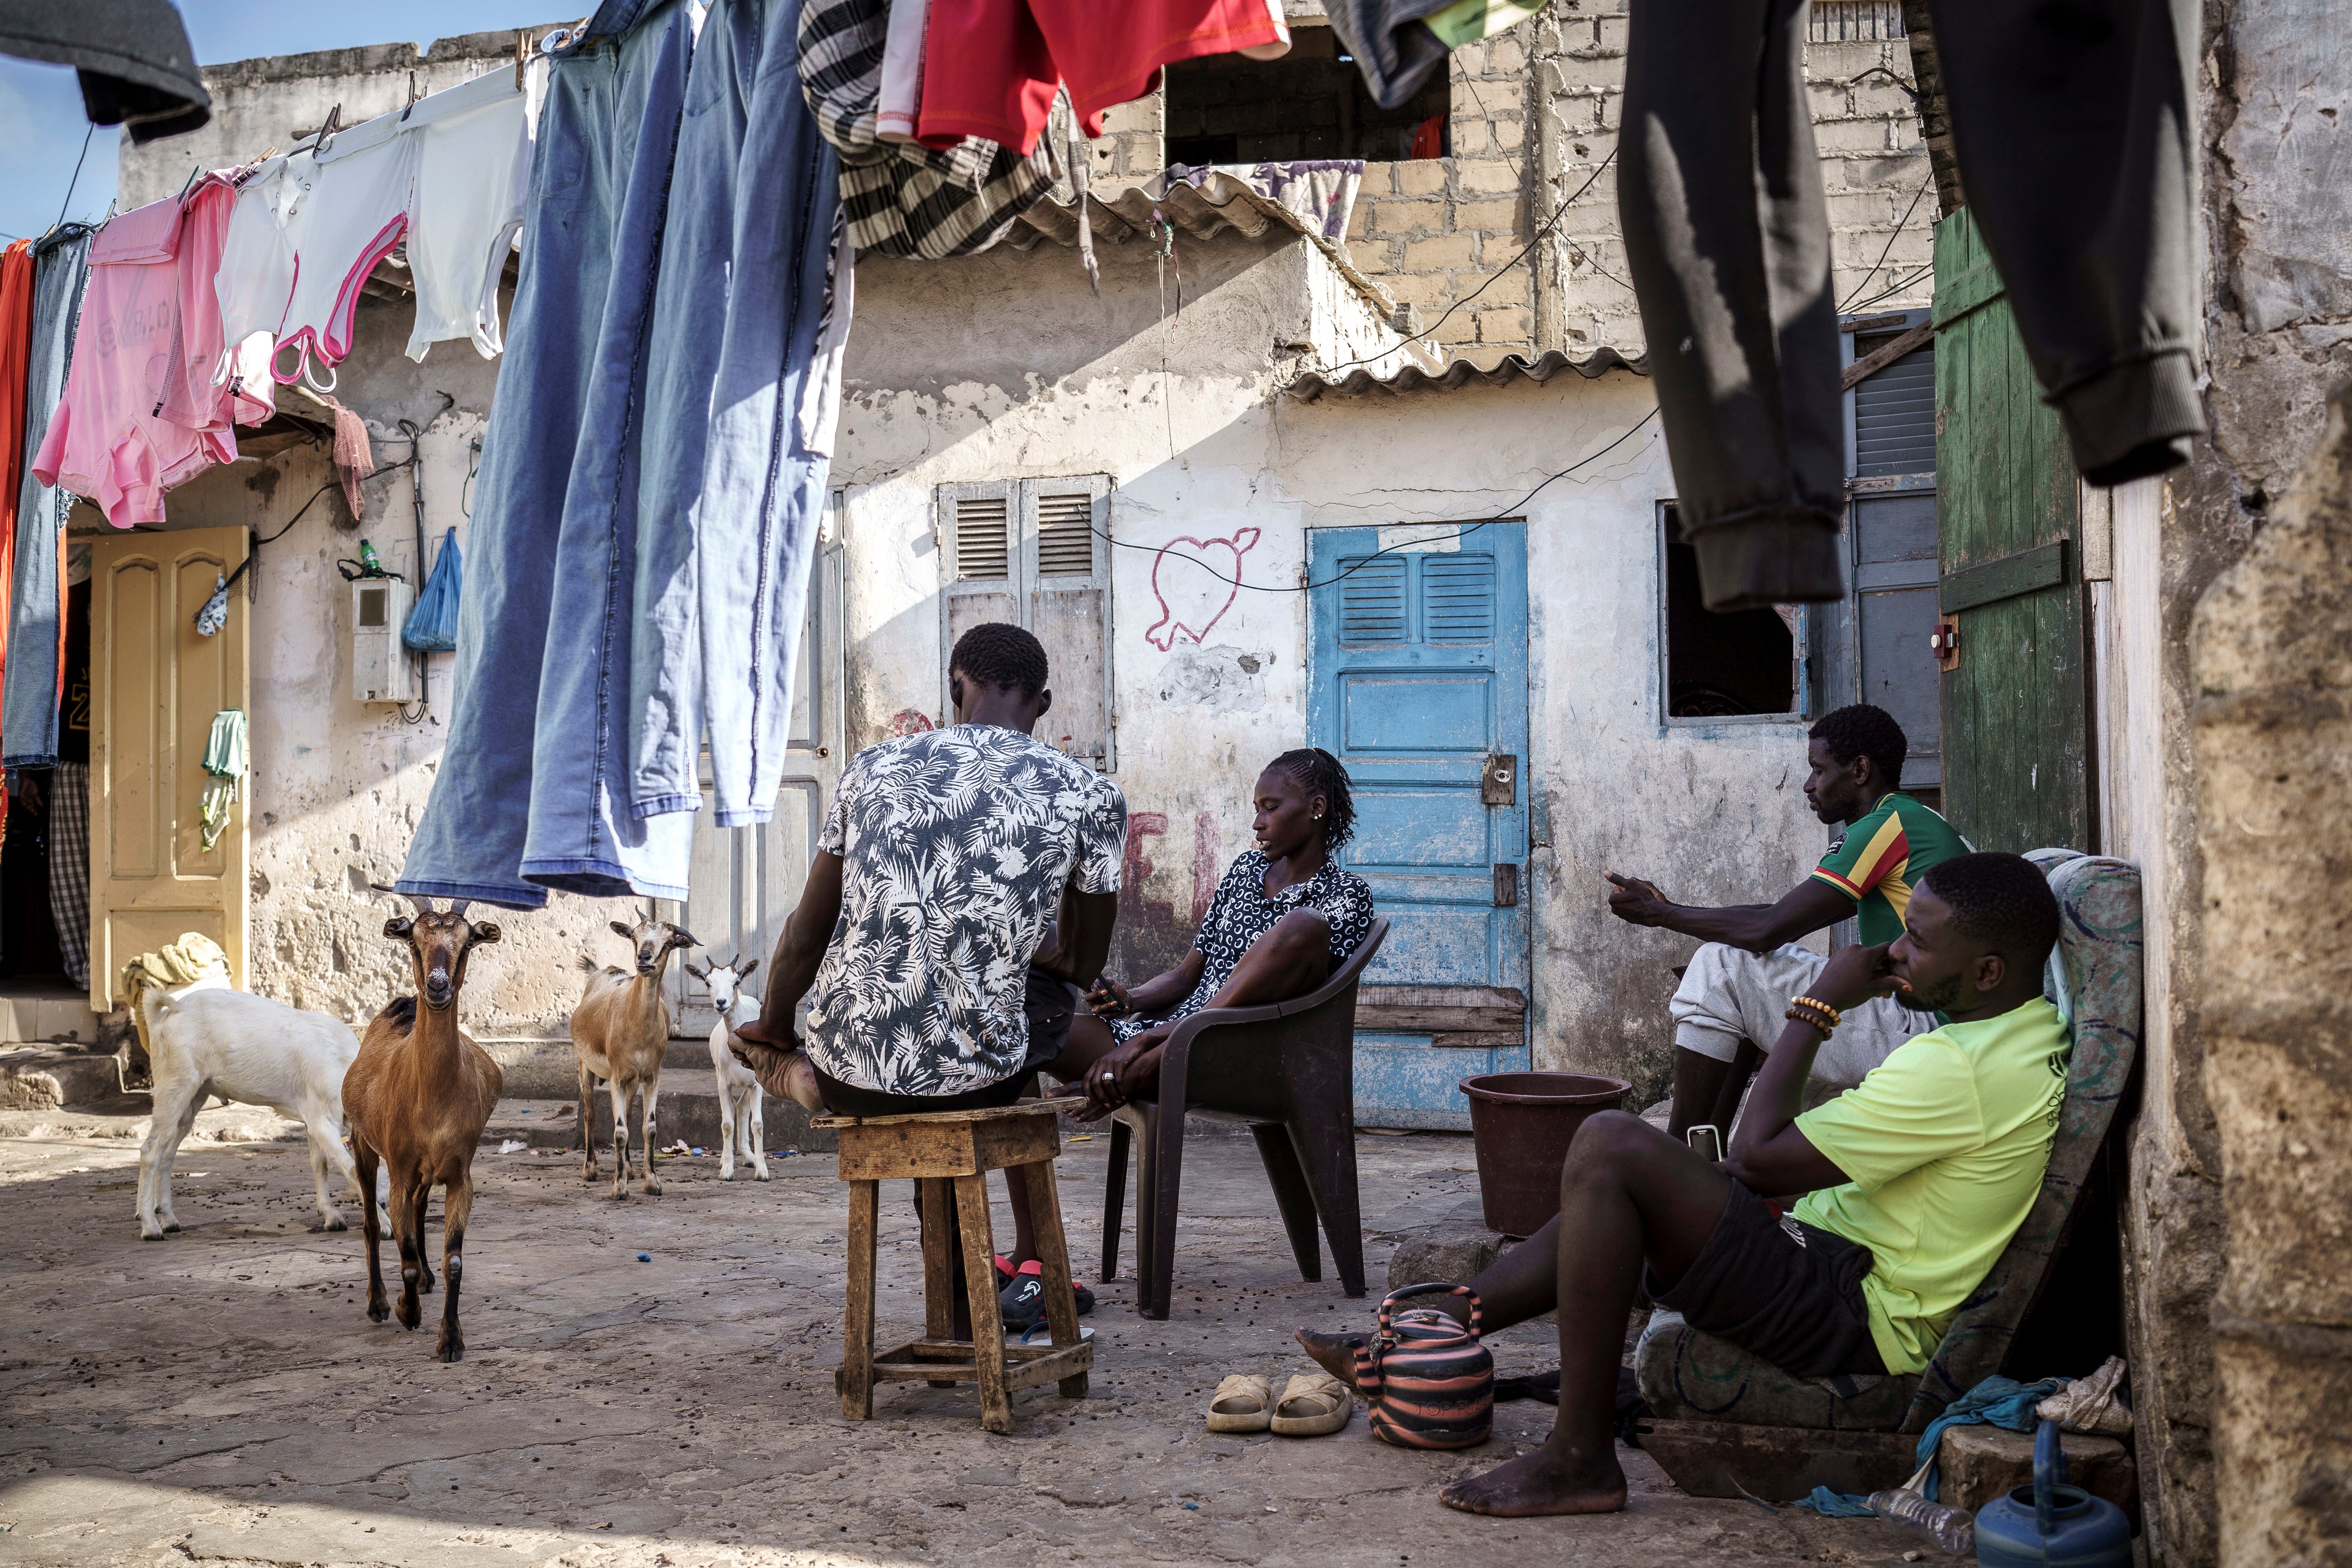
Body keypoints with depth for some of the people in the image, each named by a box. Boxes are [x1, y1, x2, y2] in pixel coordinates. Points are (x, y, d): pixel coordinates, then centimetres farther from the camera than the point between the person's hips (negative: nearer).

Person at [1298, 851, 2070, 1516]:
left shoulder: (1958, 1067, -23)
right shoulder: (2035, 1030, 9)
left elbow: (1757, 1153, -19)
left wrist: (1818, 1008, -10)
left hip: (1856, 1323, -11)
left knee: (1610, 1145, -20)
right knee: (1613, 1195, 19)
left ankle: (1579, 1460, -15)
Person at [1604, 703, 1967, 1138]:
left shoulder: (1887, 826, -13)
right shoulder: (1912, 822, 20)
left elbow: (1766, 929, -16)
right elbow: (1782, 919, 19)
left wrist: (1660, 914, -3)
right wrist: (1668, 907, 14)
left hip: (1915, 1033, -11)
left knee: (1723, 965, -10)